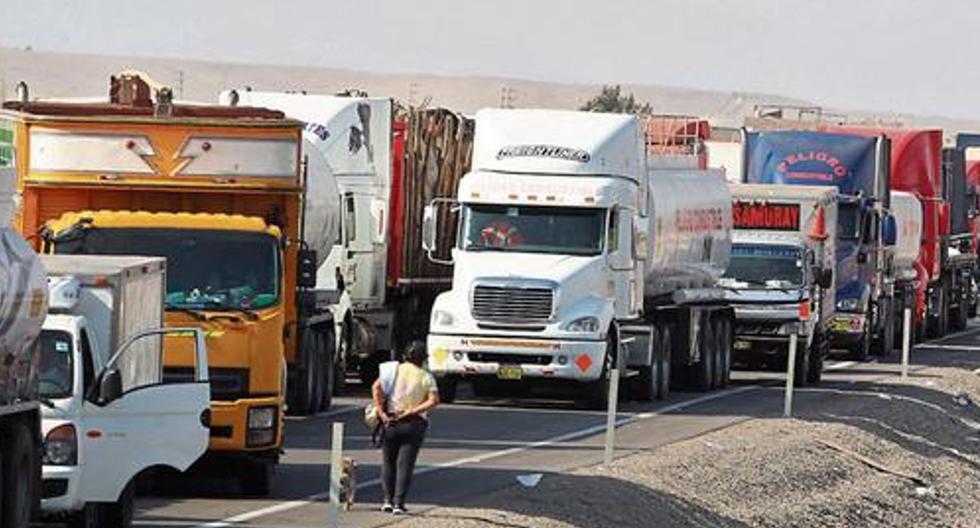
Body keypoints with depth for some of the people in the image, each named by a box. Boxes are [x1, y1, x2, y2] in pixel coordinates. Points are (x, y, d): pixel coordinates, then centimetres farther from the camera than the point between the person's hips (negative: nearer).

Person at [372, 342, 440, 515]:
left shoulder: (394, 370, 2)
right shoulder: (426, 377, 2)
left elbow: (376, 388, -12)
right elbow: (433, 400, -12)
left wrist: (381, 412, -12)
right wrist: (410, 412, -12)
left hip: (391, 422, 1)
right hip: (414, 424, -1)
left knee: (388, 462, 15)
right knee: (405, 464, 1)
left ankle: (388, 500, 9)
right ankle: (399, 503, -7)